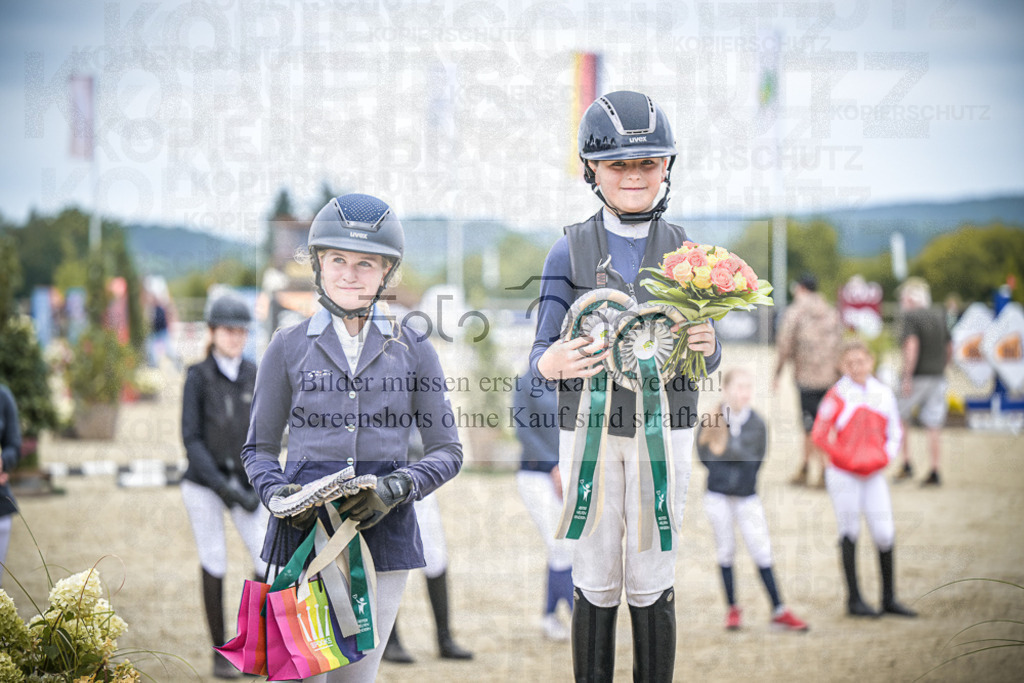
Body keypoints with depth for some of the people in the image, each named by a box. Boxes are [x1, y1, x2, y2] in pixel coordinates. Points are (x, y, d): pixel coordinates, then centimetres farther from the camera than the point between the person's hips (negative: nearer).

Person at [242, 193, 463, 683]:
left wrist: (395, 488, -10)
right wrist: (278, 493, -9)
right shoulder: (289, 347, 7)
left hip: (383, 534, 1)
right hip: (303, 533, -1)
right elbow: (259, 449, 12)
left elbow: (447, 451, 9)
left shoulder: (413, 351, 8)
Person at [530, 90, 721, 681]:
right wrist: (550, 364, -25)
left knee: (653, 584, 3)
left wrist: (707, 345, -17)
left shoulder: (685, 250, 5)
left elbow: (707, 359, 7)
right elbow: (544, 350, -1)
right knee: (596, 583, 4)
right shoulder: (571, 250, 0)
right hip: (589, 429, -1)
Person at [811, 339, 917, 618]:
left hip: (873, 474, 4)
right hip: (844, 475, -4)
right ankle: (853, 600, 9)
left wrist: (885, 456, -2)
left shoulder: (883, 393, 5)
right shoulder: (838, 394, -8)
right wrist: (846, 458, -17)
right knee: (850, 533, 2)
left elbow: (894, 431, 15)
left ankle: (889, 598, 12)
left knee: (885, 533, 2)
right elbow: (819, 434, -10)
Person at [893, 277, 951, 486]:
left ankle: (905, 464, 5)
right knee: (933, 426, 4)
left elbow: (912, 345, -21)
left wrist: (907, 376, -22)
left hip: (916, 377, -5)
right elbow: (950, 348, 15)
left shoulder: (909, 316, -8)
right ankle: (934, 473, 2)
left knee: (900, 421, 12)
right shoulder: (939, 316, 11)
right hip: (938, 378, 5)